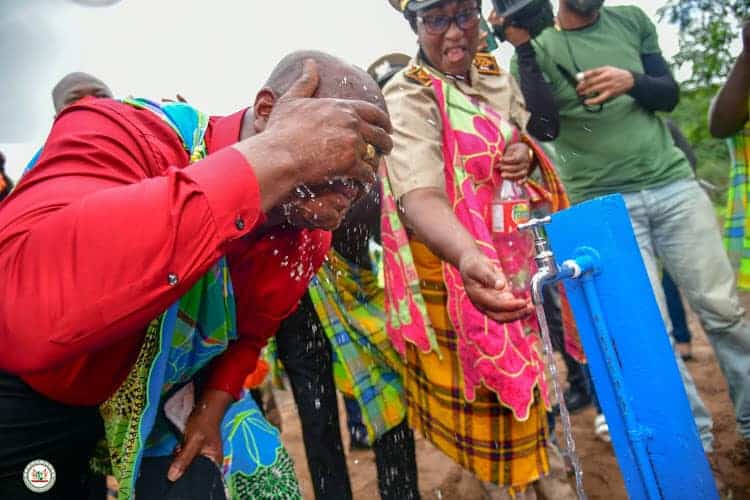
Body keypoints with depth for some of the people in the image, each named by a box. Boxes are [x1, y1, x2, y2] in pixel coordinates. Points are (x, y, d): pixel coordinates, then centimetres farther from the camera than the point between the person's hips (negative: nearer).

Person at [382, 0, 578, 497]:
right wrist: (469, 256, -58)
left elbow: (526, 137, 17)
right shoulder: (408, 97, -21)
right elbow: (419, 195, -38)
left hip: (518, 256, 8)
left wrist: (527, 152, -9)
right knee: (488, 389, 4)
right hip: (459, 268, -7)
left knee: (530, 367, 22)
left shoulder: (496, 74, 3)